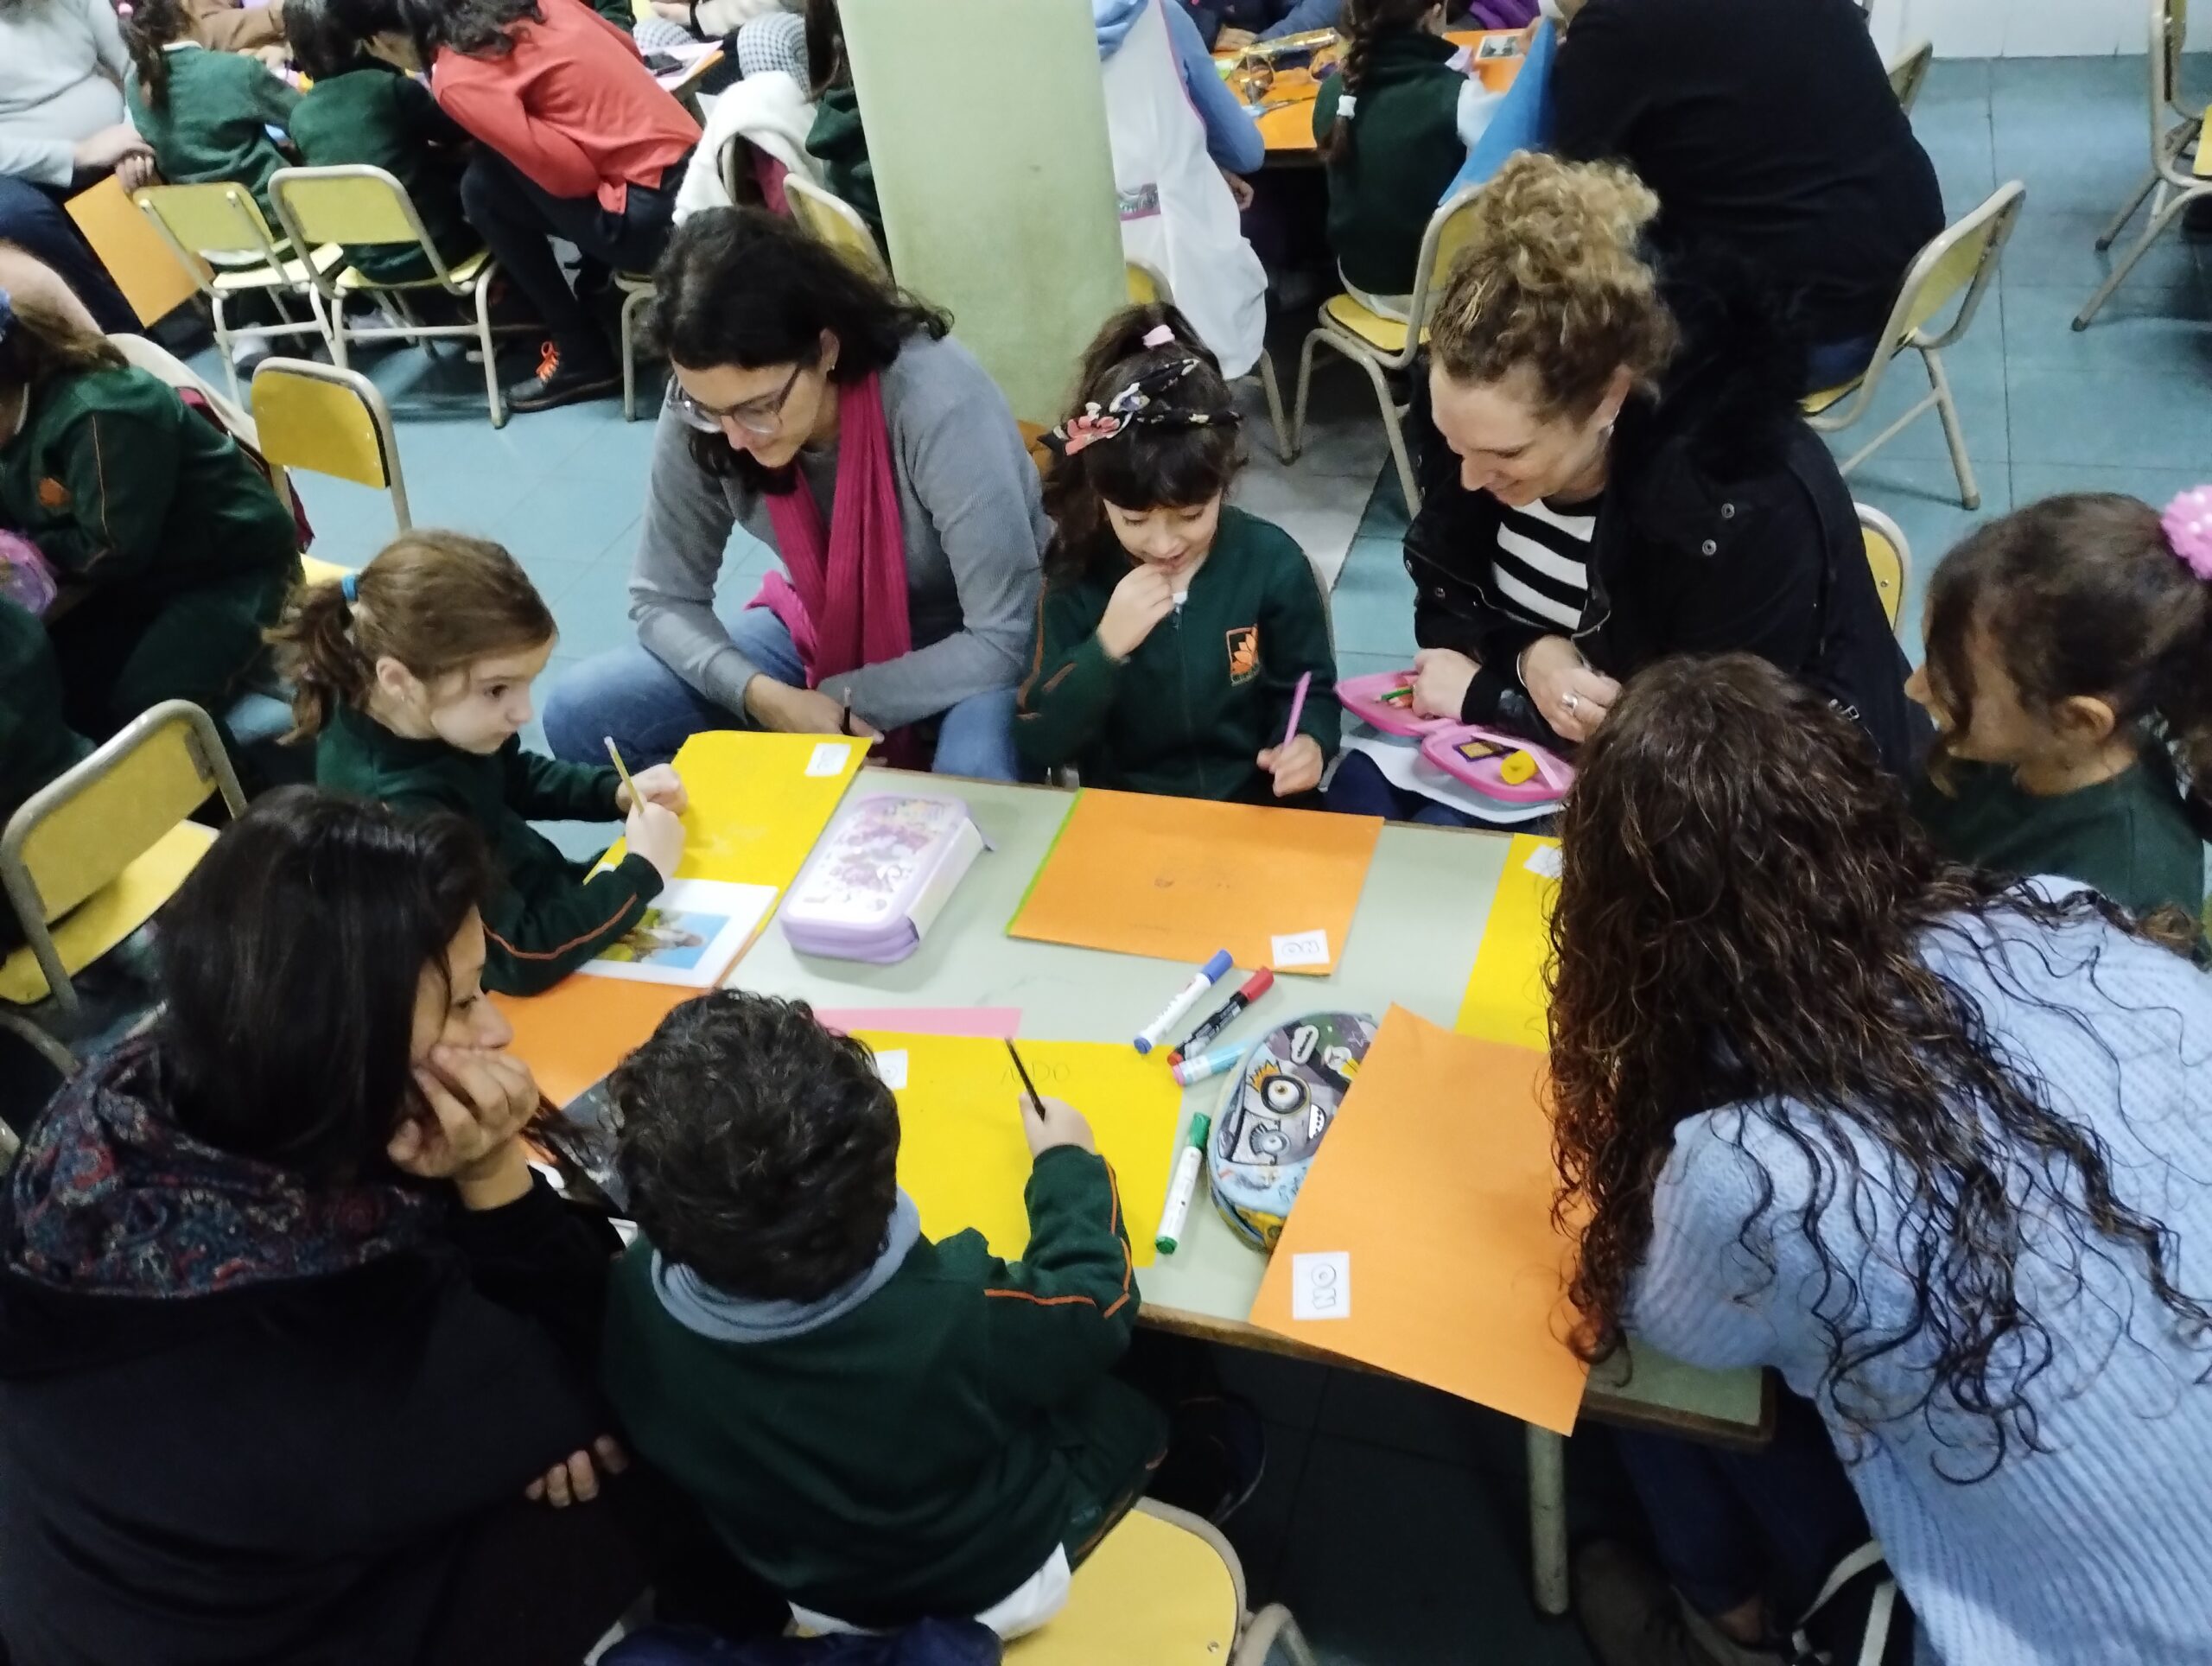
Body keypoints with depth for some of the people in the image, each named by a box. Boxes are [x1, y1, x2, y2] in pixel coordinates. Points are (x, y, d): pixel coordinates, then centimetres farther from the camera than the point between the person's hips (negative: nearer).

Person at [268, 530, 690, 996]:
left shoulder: (411, 721, -13)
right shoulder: (402, 814, -38)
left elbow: (515, 778, 10)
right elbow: (524, 957, -38)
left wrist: (618, 792, -6)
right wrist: (643, 871, -27)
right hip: (505, 1001, -8)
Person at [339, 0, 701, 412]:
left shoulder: (456, 79, -12)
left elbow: (571, 175, -15)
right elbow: (629, 50, 19)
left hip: (652, 215, -8)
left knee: (482, 186, 3)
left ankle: (581, 356, 11)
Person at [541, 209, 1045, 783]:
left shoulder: (937, 402, -32)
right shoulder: (699, 409, -18)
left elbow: (1002, 640, -28)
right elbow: (665, 598, -8)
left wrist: (848, 701, -23)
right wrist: (761, 695, -26)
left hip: (969, 659, -4)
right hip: (821, 633, 4)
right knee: (580, 715, -11)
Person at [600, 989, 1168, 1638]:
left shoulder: (636, 1294, -31)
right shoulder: (956, 1315, -41)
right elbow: (1096, 1301, -20)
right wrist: (1067, 1159, -4)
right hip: (991, 1579, -3)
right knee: (1138, 1410, 21)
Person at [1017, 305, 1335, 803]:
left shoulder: (1273, 561, -7)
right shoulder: (1077, 576, -7)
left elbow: (1308, 689, 4)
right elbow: (1037, 744, -9)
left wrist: (1309, 741, -17)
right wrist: (1106, 647, -21)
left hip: (1256, 806, 1)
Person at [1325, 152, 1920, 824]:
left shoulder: (1749, 509, -31)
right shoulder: (1478, 420, -14)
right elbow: (1445, 606, 0)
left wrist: (1486, 695, -21)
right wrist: (1530, 655, -23)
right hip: (1561, 748, 6)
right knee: (1362, 790, -14)